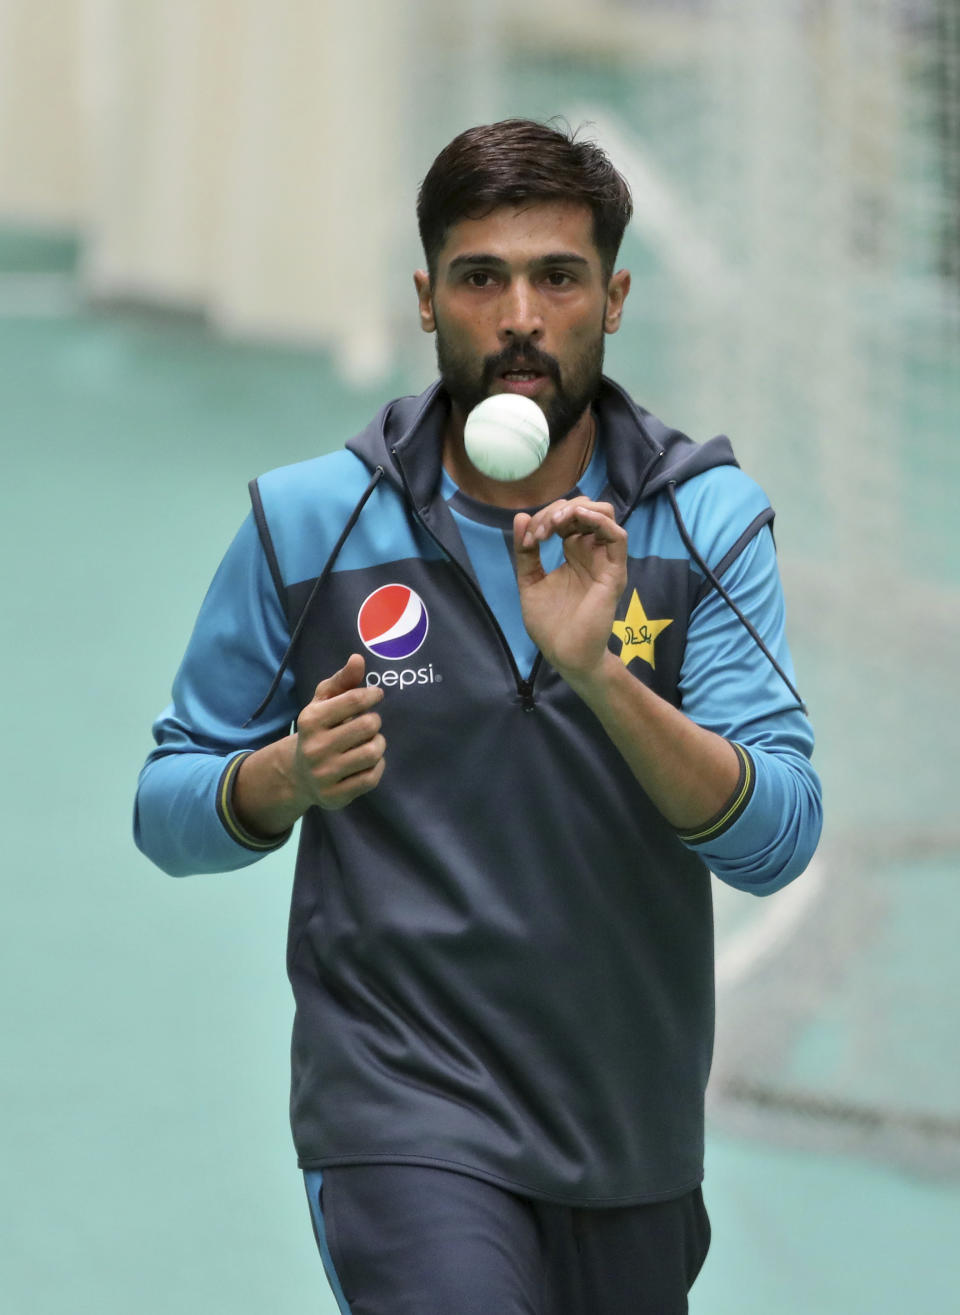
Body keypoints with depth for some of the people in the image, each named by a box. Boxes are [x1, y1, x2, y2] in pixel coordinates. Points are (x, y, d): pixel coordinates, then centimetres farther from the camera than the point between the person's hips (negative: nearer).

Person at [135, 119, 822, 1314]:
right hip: (405, 1115, -3)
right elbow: (168, 809, 4)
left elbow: (776, 842, -12)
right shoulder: (308, 523, -3)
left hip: (636, 1145, 3)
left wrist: (597, 672, -27)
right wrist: (284, 778, -18)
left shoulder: (707, 519, -3)